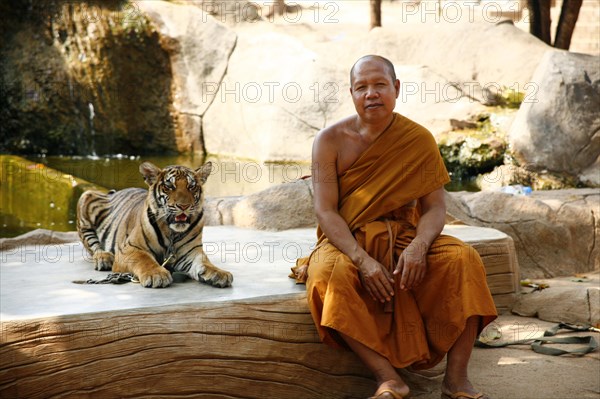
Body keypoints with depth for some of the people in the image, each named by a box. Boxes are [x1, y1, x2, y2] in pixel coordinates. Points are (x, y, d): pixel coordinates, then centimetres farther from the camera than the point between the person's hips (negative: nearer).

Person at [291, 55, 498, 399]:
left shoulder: (419, 140, 0)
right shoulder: (331, 141, -4)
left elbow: (435, 207, -3)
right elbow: (325, 211, -11)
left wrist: (419, 246, -25)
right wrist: (363, 259, -26)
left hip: (404, 236, 2)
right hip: (347, 241, -1)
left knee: (463, 259, -24)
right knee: (332, 273, -35)